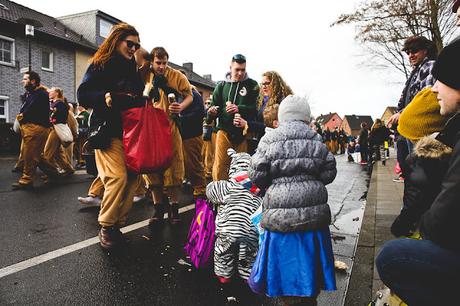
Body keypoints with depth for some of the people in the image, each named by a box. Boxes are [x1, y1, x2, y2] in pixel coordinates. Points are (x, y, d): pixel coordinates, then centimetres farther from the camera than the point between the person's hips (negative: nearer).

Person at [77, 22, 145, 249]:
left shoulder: (133, 69, 19)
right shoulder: (100, 65, 2)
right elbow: (83, 96, -6)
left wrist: (144, 98, 5)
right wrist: (105, 98, -22)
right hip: (107, 131, -6)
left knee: (131, 177, 0)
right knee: (117, 176, -17)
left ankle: (117, 224, 13)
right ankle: (106, 227, -1)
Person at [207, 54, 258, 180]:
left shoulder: (252, 85, 5)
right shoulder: (222, 85, 12)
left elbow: (256, 108, -6)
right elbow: (214, 106, 13)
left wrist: (239, 109, -23)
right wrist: (212, 112, -11)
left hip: (244, 133, -1)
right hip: (224, 131, 1)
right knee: (220, 165, -4)